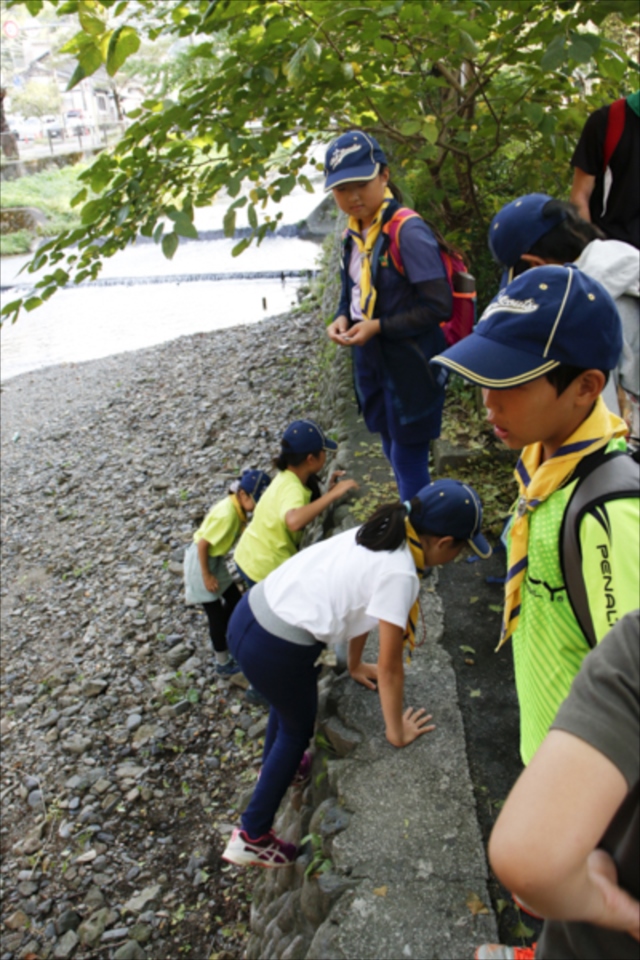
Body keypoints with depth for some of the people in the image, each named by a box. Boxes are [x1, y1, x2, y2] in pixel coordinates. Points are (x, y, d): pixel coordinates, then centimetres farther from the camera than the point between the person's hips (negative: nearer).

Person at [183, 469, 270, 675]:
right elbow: (202, 544, -27)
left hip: (214, 558, 9)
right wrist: (206, 576, -20)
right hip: (200, 561, -9)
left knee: (235, 599, 19)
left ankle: (222, 639, 41)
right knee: (216, 613, 2)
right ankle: (223, 664, 17)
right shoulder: (227, 514, -31)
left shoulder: (237, 508, -4)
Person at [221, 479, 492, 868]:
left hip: (250, 613, 8)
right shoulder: (399, 574, -19)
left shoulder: (381, 535, 6)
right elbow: (389, 667, -12)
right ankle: (252, 839, 32)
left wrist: (356, 665, 30)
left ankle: (273, 765, 62)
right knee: (298, 728, 19)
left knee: (289, 701, 35)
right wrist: (396, 733, 2)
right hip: (274, 651, -8)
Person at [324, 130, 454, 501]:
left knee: (408, 458, 1)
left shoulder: (408, 231, -20)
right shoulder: (354, 234, 5)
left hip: (411, 365, -8)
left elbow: (437, 307, -20)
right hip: (372, 361, 8)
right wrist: (343, 318, -5)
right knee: (394, 453, 20)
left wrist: (378, 326, -22)